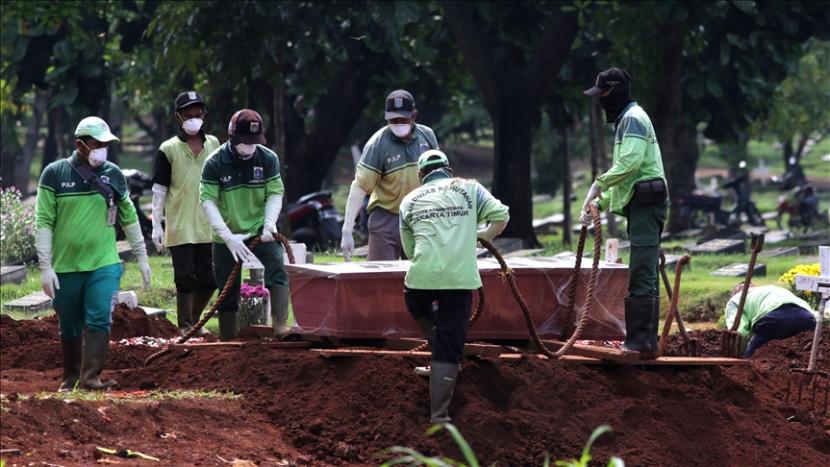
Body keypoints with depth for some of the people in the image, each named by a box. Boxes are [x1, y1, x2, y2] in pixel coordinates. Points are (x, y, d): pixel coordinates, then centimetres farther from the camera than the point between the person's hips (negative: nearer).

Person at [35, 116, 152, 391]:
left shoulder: (113, 175, 5)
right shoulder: (54, 174, -4)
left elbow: (129, 218, 14)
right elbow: (43, 222, -5)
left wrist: (141, 257, 15)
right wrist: (45, 266, -9)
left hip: (104, 265, 1)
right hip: (66, 266, -1)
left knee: (99, 321, -14)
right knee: (69, 327, 10)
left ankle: (91, 376, -15)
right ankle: (71, 378, 24)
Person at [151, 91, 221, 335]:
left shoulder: (213, 144, 8)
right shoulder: (169, 149, -3)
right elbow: (159, 189, -2)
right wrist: (156, 225, -6)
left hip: (207, 226, 4)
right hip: (180, 227, -4)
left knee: (209, 279, 8)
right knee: (186, 279, -2)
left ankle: (194, 319, 26)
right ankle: (185, 326, 9)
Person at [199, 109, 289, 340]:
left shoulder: (268, 159, -7)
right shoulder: (215, 163, -12)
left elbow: (275, 193, -4)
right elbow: (208, 201, -15)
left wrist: (269, 223, -23)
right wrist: (228, 237, -24)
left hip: (261, 232, 0)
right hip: (227, 236, 0)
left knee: (277, 273, -23)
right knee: (228, 291, 6)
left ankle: (280, 326, -32)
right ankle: (227, 340, 17)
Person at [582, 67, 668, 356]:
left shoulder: (632, 118, -7)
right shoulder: (626, 119, 25)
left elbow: (630, 161, -22)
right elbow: (625, 173, 30)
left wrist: (600, 183, -15)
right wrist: (599, 203, 24)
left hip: (646, 202, -11)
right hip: (642, 204, 11)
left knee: (642, 273, -13)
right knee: (644, 275, 12)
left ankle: (642, 340, -16)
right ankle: (646, 340, 15)